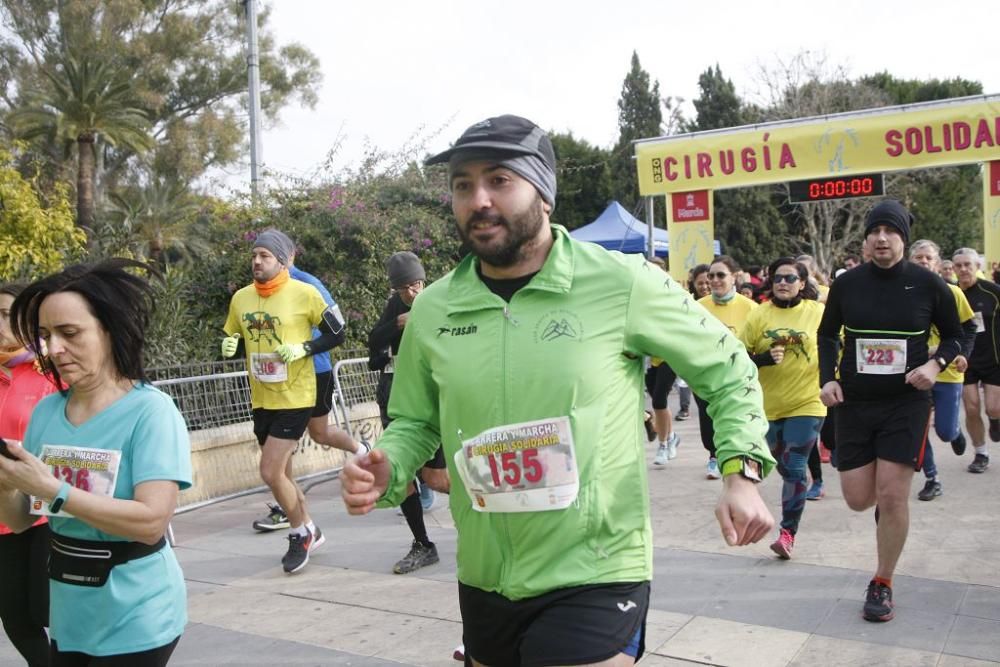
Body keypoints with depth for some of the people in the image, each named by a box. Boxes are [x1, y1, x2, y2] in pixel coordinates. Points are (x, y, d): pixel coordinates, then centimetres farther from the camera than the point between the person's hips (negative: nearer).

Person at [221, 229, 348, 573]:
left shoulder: (304, 293, -11)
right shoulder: (241, 298, 4)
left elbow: (337, 333, -5)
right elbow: (232, 340, 15)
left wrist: (303, 349, -18)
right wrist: (229, 347, -7)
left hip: (295, 398, -6)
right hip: (261, 400, 6)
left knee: (270, 472, -9)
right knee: (280, 473, 15)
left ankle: (300, 533, 15)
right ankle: (308, 531, 36)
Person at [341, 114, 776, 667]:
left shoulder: (622, 282, -12)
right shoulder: (432, 310, -2)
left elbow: (726, 369, 0)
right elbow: (414, 423, 11)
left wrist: (741, 473, -10)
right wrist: (386, 470, -9)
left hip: (595, 577, -4)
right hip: (483, 582, 5)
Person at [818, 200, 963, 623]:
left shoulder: (927, 284, -6)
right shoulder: (846, 283, -2)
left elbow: (956, 335, 7)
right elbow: (827, 334, 12)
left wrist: (936, 364, -13)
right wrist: (828, 378, -1)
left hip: (906, 403, -2)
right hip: (854, 403, 2)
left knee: (892, 495, -6)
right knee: (858, 499, 3)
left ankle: (882, 584, 13)